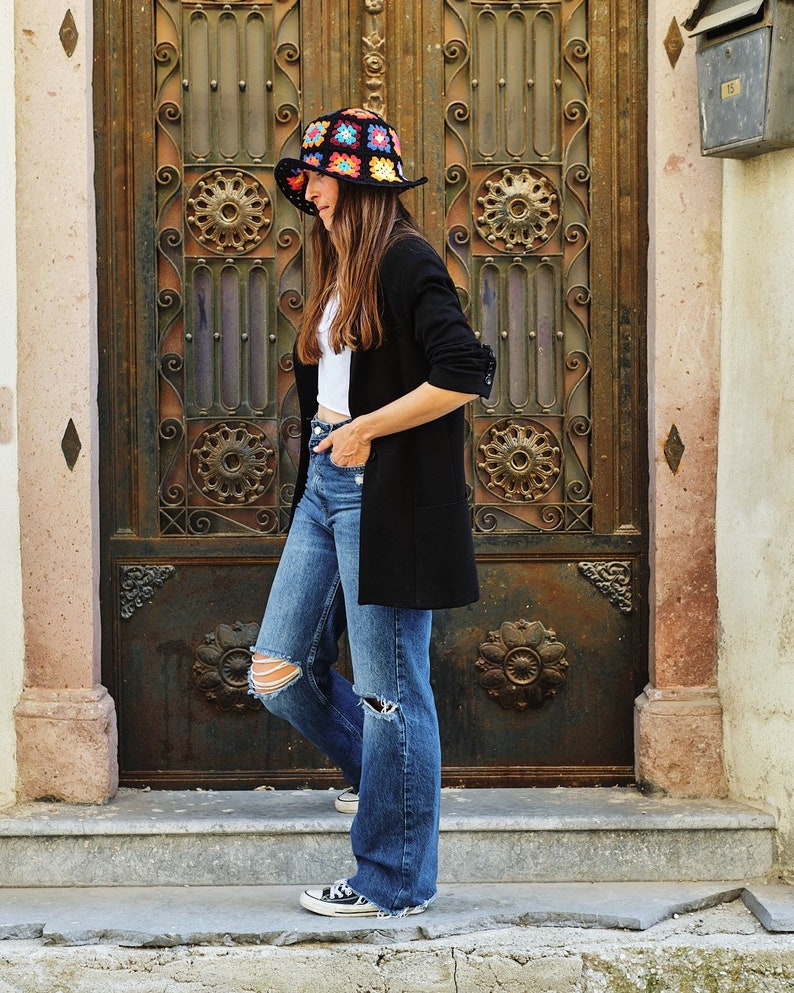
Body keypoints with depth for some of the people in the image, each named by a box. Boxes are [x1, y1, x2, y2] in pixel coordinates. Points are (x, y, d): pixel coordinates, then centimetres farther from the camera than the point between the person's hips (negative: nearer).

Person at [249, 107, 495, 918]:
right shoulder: (337, 271, 17)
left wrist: (364, 429, -17)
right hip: (324, 485, 9)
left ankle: (394, 883, 8)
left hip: (386, 493, -9)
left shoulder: (406, 263, -11)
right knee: (279, 674, 9)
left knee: (388, 688, -2)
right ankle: (383, 775, 32)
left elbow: (466, 374, -20)